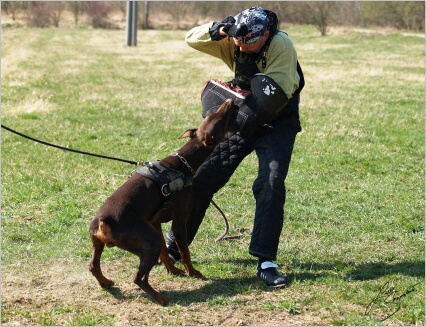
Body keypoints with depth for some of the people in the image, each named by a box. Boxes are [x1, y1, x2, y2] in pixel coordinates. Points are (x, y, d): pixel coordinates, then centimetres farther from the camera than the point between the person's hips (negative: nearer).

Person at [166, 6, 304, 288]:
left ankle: (266, 262, -15)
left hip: (277, 124, -4)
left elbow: (275, 95, -28)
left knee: (272, 184, -23)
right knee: (203, 177, 2)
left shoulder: (281, 45, -24)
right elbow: (192, 39, -8)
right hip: (242, 119, 5)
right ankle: (174, 247, 16)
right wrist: (215, 31, -27)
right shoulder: (232, 41, -8)